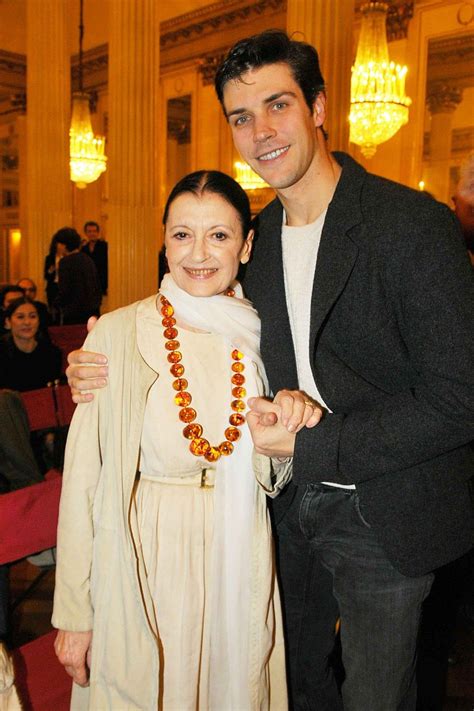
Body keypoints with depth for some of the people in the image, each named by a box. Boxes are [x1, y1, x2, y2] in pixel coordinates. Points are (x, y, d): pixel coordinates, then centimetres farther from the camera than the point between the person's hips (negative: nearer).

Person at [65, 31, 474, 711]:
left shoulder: (414, 225, -19)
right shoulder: (253, 236, 2)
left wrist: (309, 445, -22)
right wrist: (114, 373, -6)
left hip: (382, 516, -5)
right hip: (291, 505, 6)